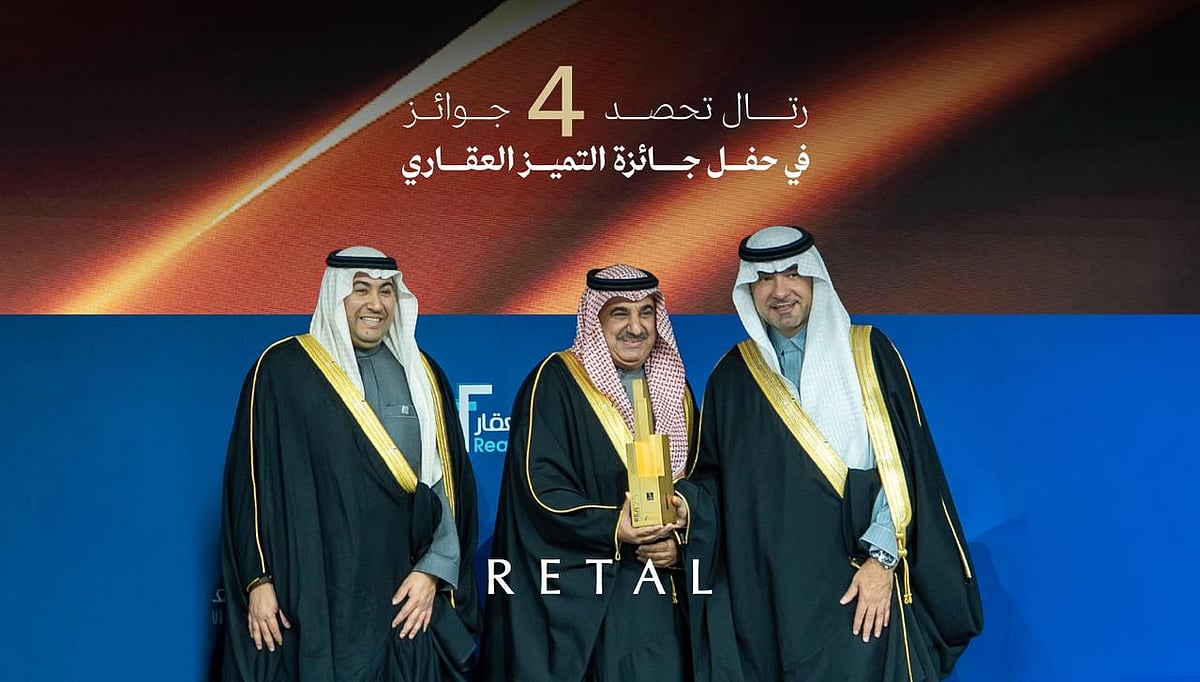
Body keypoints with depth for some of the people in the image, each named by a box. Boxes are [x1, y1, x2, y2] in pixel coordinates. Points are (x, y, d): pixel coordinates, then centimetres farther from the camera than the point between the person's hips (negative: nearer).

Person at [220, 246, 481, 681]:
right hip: (314, 595, -3)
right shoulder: (283, 370, -1)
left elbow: (449, 483, 7)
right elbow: (253, 479, -2)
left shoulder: (422, 375, 10)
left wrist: (433, 570, -2)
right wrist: (258, 579, -7)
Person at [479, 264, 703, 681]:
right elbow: (539, 484, -12)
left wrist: (677, 541, -6)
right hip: (574, 591, -4)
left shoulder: (674, 391, 11)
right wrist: (611, 528, -22)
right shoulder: (556, 381, -5)